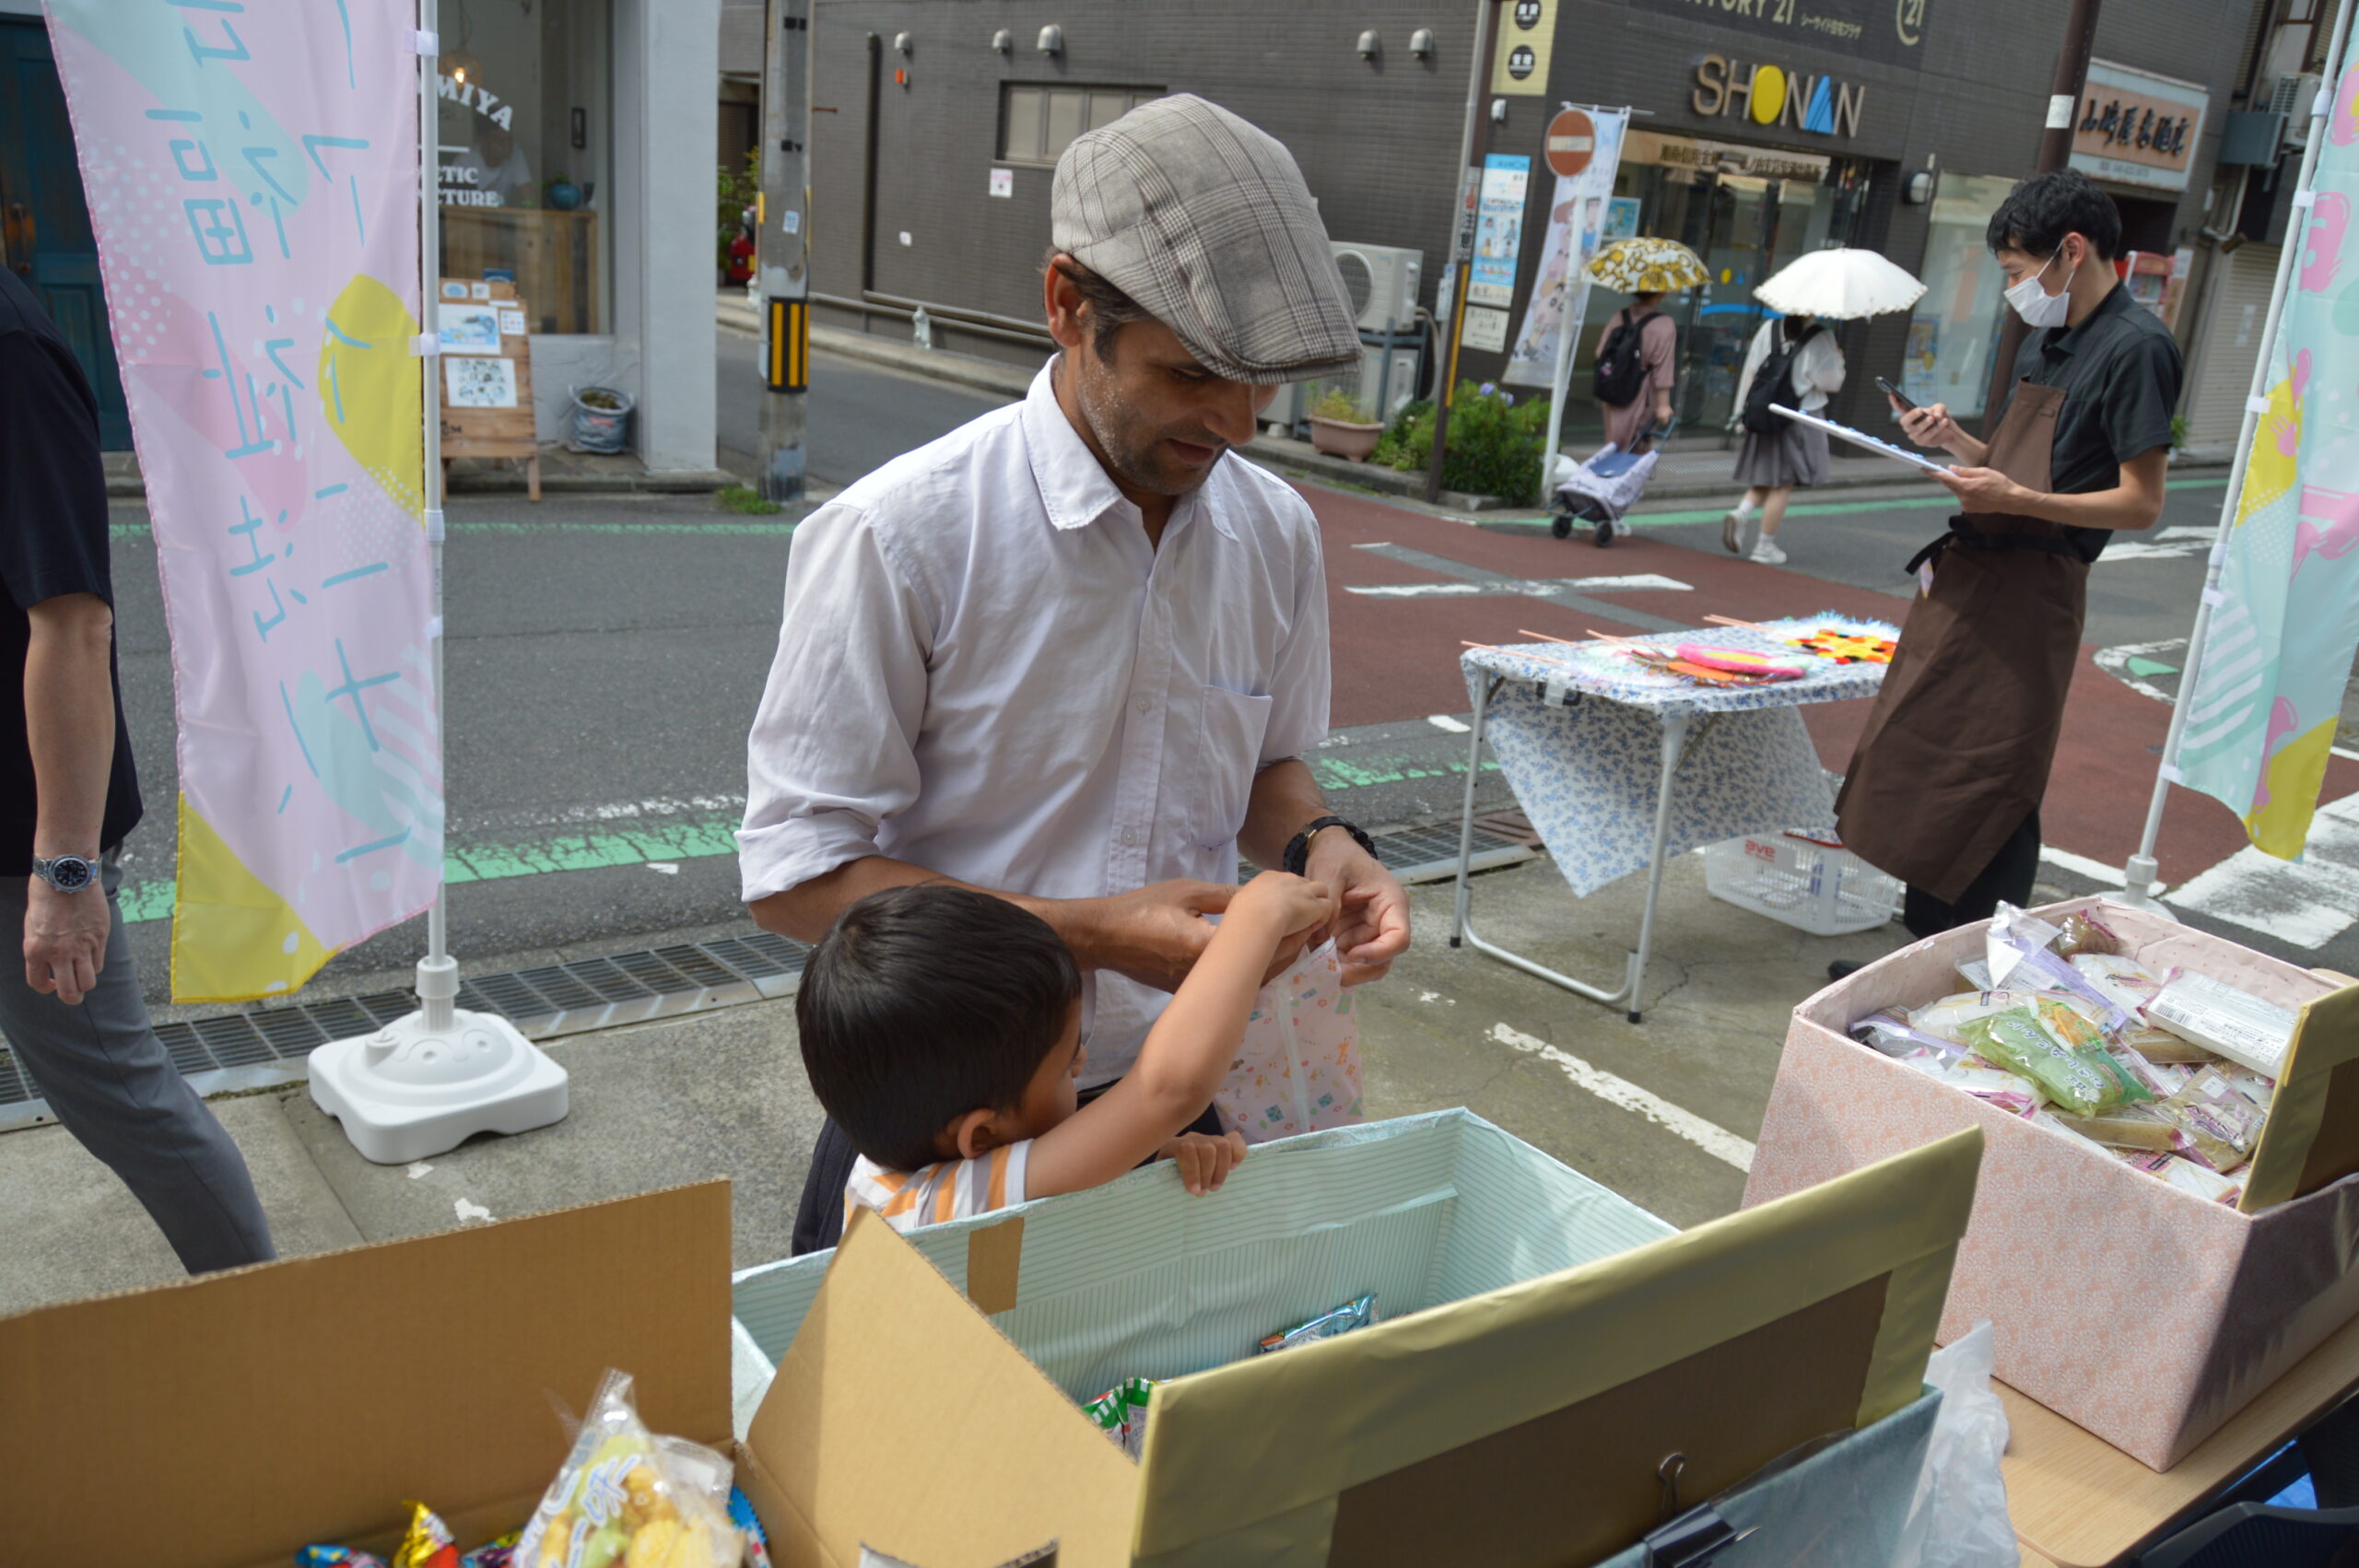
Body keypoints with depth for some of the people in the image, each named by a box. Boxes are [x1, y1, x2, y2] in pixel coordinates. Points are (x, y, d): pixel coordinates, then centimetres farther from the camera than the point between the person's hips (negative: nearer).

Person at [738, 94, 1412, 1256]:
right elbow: (795, 875, -18)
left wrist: (1318, 846, -9)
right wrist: (1092, 933, -25)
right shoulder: (896, 539, -20)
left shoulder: (1275, 532, -2)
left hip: (1179, 1090, 5)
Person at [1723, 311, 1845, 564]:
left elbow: (1750, 371, 4)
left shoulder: (1769, 328, 2)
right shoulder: (1820, 338, -10)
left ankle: (1741, 512, -10)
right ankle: (1766, 547, 6)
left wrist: (1742, 413, 10)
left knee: (1764, 480, 17)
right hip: (1801, 421, -4)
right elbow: (1831, 383, -8)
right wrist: (1838, 361, 12)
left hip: (1764, 417, 4)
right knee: (1783, 485, 3)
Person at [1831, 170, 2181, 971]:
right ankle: (1928, 956, 26)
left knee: (1991, 794, -6)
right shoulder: (2046, 340, 17)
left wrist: (2017, 500, -26)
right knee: (1925, 772, 14)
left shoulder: (2135, 346, -11)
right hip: (1967, 575, 9)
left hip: (2028, 594, -9)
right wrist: (1955, 441, 5)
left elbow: (2141, 502, -15)